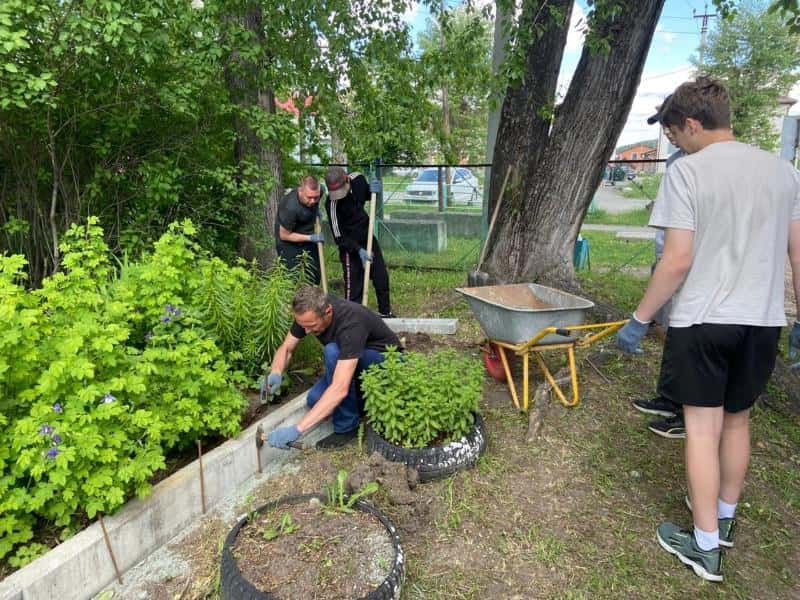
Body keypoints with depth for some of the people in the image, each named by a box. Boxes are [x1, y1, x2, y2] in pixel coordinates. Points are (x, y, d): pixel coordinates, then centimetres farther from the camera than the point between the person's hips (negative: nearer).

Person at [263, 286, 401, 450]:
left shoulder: (351, 323, -38)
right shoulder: (309, 312, -17)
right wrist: (276, 374, -27)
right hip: (354, 362, 7)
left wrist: (297, 429, -48)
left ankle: (346, 427, -17)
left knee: (333, 351, -34)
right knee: (315, 400, -15)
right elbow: (286, 348, -4)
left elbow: (340, 389, -46)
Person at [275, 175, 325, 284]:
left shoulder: (318, 191, -16)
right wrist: (311, 238, -26)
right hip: (289, 243, -7)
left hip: (308, 240, 7)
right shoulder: (290, 207, -36)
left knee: (315, 276, 14)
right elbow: (284, 235, -23)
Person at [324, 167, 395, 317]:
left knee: (382, 277, 14)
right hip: (349, 244, -6)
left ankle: (385, 312, 32)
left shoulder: (358, 179, -11)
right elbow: (339, 237, -23)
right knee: (354, 285, -8)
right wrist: (358, 250, -31)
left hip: (367, 237, 6)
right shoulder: (332, 204, -26)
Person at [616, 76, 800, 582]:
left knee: (704, 428, 4)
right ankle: (725, 518, 38)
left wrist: (639, 320, -7)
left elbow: (678, 262, -15)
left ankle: (706, 546, 15)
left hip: (702, 320, -5)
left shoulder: (687, 172, -10)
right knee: (737, 421, 20)